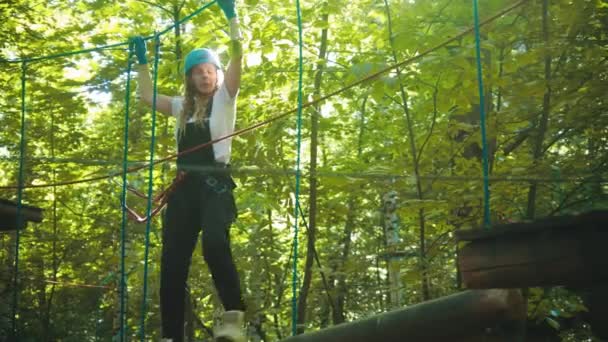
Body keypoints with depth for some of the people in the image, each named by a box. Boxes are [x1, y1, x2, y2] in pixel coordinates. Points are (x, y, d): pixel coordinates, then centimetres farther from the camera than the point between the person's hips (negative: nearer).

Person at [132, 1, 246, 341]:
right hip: (184, 187, 6)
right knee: (172, 264, 0)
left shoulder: (225, 98, 7)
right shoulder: (183, 106, 21)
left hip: (215, 184, -6)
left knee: (215, 243, -34)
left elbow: (237, 56, -6)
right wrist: (142, 60, 37)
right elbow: (148, 96, 36)